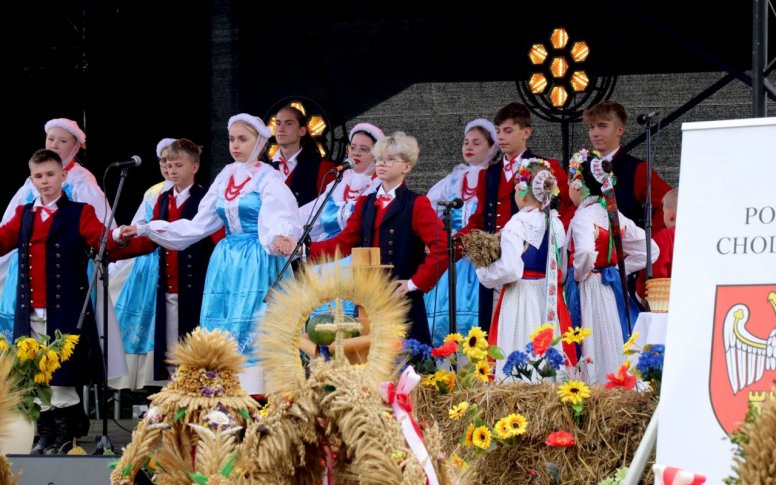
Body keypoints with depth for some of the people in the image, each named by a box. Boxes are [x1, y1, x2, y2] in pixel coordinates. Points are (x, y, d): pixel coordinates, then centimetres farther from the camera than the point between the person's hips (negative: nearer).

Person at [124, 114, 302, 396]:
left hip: (256, 264, -7)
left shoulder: (268, 178, -5)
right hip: (225, 263, 7)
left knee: (249, 330, -13)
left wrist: (279, 237, -46)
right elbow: (199, 225, 16)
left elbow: (278, 216, -22)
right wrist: (146, 230, 13)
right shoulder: (225, 177, 14)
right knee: (221, 331, 2)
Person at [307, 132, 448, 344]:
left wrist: (415, 283, -12)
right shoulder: (365, 204, 17)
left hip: (402, 301, -6)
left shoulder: (417, 205, -2)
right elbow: (344, 242, 11)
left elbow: (441, 249, -11)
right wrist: (305, 249, -1)